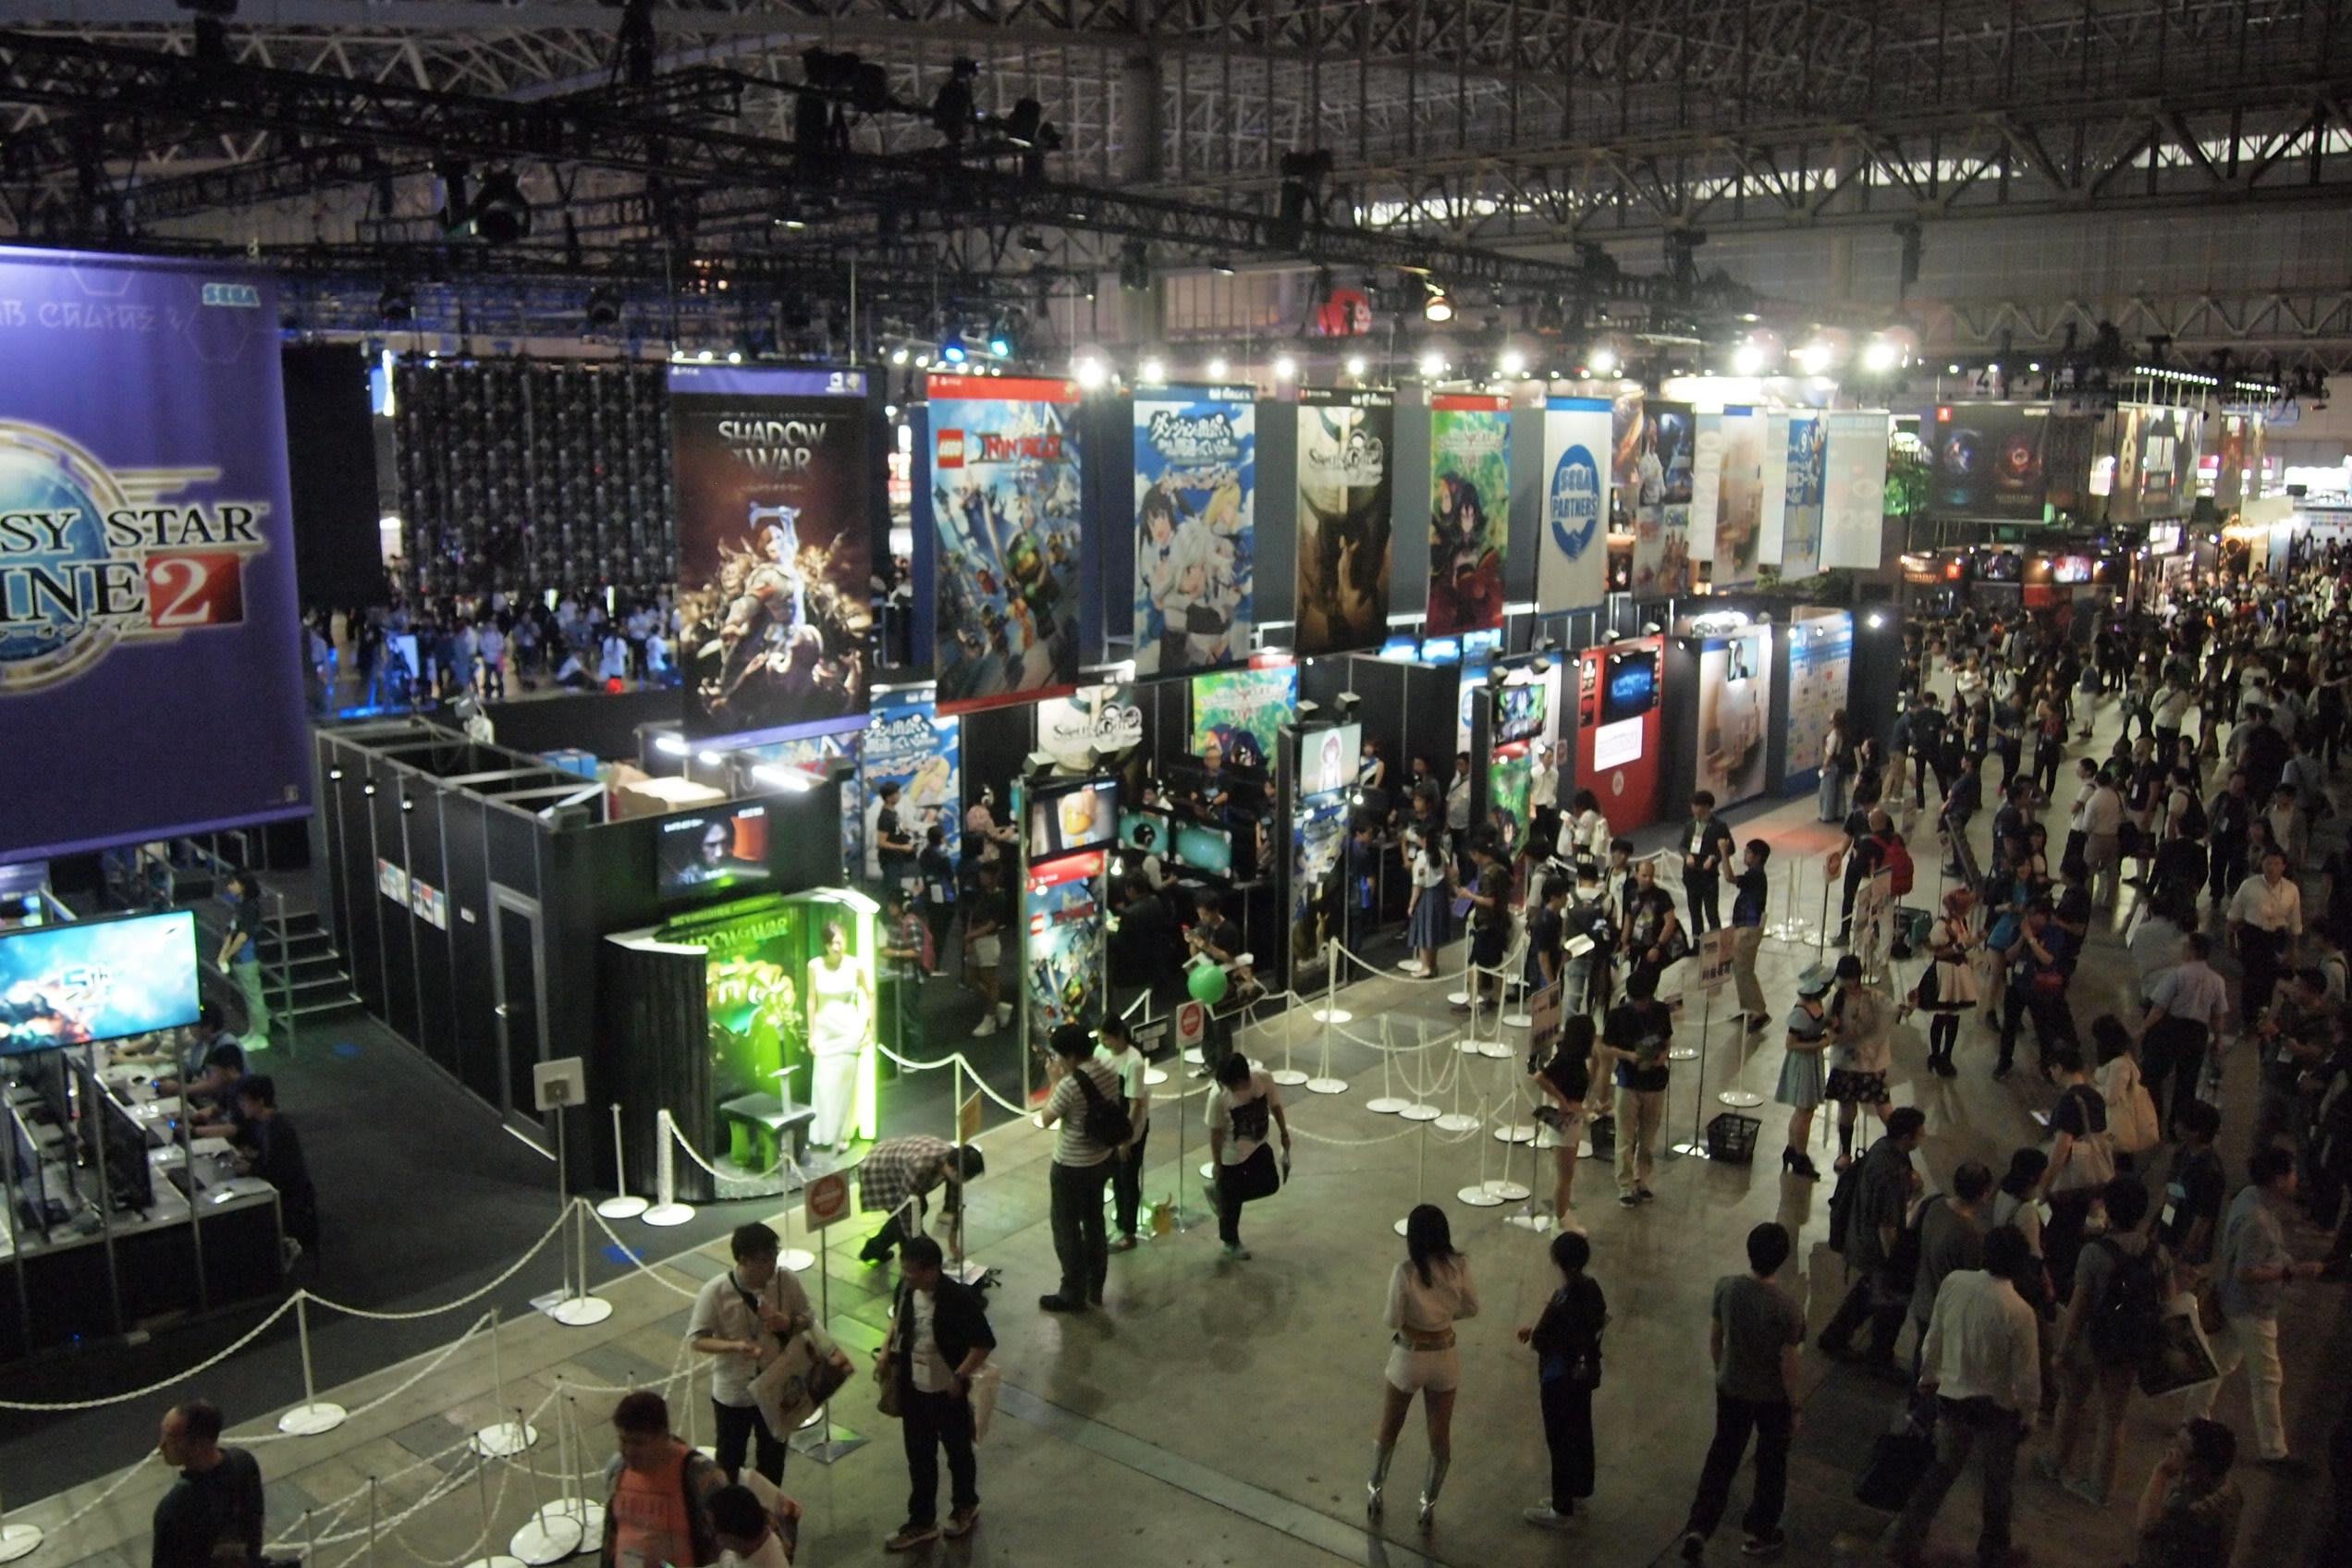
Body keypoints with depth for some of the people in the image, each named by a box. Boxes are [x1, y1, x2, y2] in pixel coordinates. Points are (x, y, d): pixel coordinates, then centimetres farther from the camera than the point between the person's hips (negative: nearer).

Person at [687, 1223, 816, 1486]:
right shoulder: (715, 1291, -24)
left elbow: (809, 1319, -3)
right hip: (733, 1393, -2)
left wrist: (787, 1323, -26)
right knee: (729, 1460, 20)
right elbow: (697, 1339, -15)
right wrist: (735, 1346, -32)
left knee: (773, 1459, 22)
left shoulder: (786, 1281, -16)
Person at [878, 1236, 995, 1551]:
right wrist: (885, 1357, 1)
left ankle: (965, 1507, 44)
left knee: (958, 1452, 19)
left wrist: (960, 1377, -19)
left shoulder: (959, 1299, -30)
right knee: (919, 1457, 18)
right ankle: (921, 1522, 34)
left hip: (947, 1392, -5)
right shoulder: (906, 1288, -11)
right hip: (913, 1389, 5)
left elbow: (984, 1343, -22)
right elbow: (897, 1321, 10)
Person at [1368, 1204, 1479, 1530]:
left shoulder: (1405, 1272, -23)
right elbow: (1471, 1308, 0)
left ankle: (1375, 1490, 38)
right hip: (1445, 1358, 2)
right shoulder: (1459, 1266, -13)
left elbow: (1392, 1320, -17)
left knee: (1389, 1429, 21)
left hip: (1409, 1358, -2)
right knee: (1440, 1436, 18)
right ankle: (1429, 1504, 31)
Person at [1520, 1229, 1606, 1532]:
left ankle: (1561, 1510, 20)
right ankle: (1580, 1489, 43)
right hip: (1586, 1373, 8)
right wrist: (1538, 1327, 6)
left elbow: (1537, 1343, -22)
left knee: (1561, 1442, 7)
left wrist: (1534, 1333, -2)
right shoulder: (1591, 1288, -6)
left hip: (1561, 1381, -8)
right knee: (1581, 1433, 24)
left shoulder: (1562, 1301, -31)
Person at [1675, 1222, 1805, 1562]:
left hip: (1730, 1389, 3)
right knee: (1771, 1464, 20)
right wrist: (1795, 1406, -2)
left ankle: (1698, 1529, 17)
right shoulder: (1787, 1308, -28)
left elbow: (1714, 1338, -2)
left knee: (1721, 1457, 21)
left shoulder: (1726, 1287, -16)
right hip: (1772, 1397, -3)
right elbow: (1788, 1365, -18)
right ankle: (1759, 1535, 36)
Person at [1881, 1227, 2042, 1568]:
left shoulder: (1954, 1283, -14)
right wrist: (2026, 1416, 2)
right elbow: (2027, 1376, -16)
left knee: (1942, 1470, 23)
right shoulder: (2019, 1313, -27)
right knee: (1998, 1484, 21)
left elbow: (1934, 1338, 0)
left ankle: (1903, 1540, 26)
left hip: (1951, 1398, 4)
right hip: (1995, 1410, -4)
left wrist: (1928, 1377, 17)